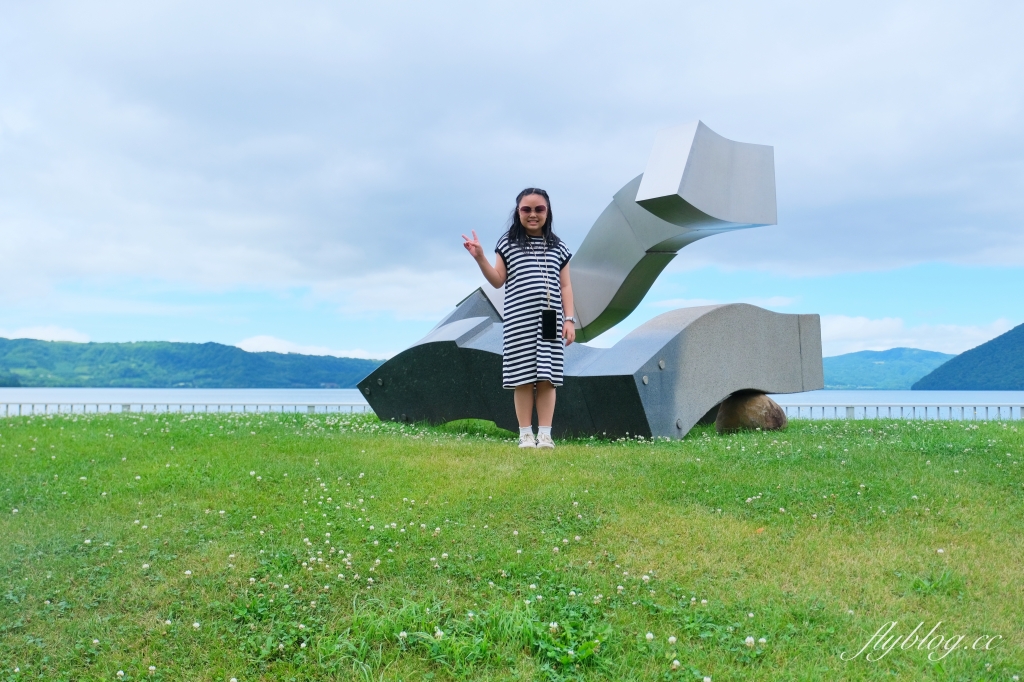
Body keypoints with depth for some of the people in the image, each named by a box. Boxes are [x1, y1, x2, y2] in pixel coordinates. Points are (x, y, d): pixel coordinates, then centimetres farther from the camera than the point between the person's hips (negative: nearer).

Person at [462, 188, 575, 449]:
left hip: (550, 320, 1)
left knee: (547, 378, -1)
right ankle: (526, 434, 5)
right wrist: (480, 258, -8)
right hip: (520, 320, -1)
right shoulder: (508, 244, 8)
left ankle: (545, 434, 4)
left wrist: (569, 319, 3)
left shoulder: (558, 247, 13)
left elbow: (565, 286, 12)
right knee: (523, 378, -2)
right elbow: (498, 281, 6)